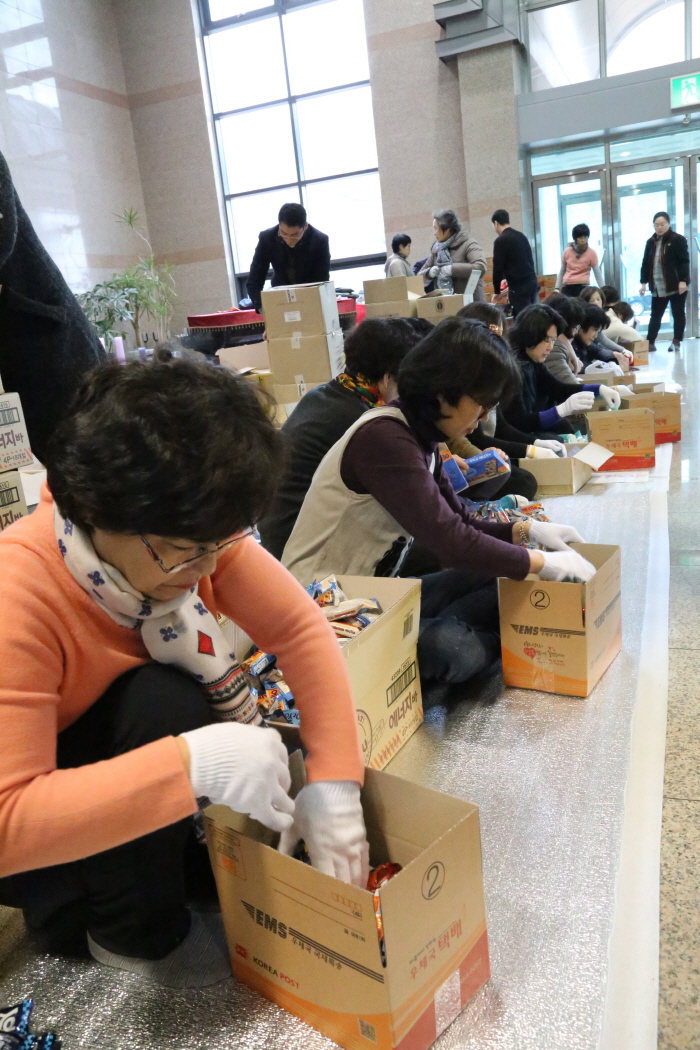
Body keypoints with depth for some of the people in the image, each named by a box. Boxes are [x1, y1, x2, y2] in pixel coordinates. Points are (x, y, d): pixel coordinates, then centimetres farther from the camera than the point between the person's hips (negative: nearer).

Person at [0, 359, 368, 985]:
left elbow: (301, 631, -18)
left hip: (122, 731, 7)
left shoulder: (195, 536, -20)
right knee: (164, 701, -30)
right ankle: (134, 933, -3)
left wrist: (333, 786, -26)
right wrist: (191, 763, -46)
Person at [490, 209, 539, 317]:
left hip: (518, 286, -8)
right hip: (532, 281, 8)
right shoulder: (521, 236, 17)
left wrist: (496, 291, 4)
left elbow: (498, 267, -7)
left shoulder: (501, 240, -6)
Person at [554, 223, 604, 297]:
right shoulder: (567, 252, 7)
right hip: (567, 288, 2)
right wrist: (557, 288, 9)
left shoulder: (591, 253, 1)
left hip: (582, 287, -2)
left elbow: (598, 274, 1)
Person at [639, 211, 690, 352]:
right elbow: (646, 263, 13)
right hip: (658, 287, 5)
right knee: (655, 315, 5)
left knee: (678, 314, 3)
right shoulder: (651, 242, 11)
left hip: (676, 285, -4)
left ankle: (676, 341, 9)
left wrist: (683, 280, -18)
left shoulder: (678, 239, -5)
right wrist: (644, 282, 6)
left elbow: (684, 261, -10)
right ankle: (650, 342, 8)